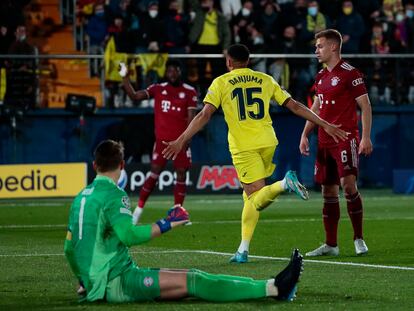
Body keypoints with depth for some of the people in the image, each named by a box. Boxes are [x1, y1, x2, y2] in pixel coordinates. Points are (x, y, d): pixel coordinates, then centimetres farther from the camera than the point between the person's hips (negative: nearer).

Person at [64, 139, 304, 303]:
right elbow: (128, 235, -24)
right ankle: (273, 288, -21)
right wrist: (166, 225, -16)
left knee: (191, 277, 3)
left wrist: (85, 280, 36)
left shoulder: (81, 197, 17)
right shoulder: (113, 194, -10)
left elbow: (70, 249, 24)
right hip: (115, 281, -9)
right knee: (190, 281, -15)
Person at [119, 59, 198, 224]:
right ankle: (138, 209, 2)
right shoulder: (158, 89, 5)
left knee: (181, 175, 1)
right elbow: (135, 96, -2)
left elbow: (191, 117, -1)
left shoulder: (189, 92, 2)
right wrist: (125, 78, -13)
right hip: (162, 140, 0)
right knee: (154, 173, -4)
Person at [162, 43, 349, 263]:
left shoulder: (221, 83, 4)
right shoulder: (265, 80, 14)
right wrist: (325, 125, 18)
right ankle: (243, 250, 9)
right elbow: (295, 106, 13)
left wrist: (181, 141, -6)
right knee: (250, 196, 15)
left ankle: (284, 184, -38)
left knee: (257, 198, -7)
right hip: (268, 143, 4)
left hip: (243, 147, -4)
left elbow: (204, 115, -6)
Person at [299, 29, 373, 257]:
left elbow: (365, 106, -9)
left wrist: (366, 137, -16)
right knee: (328, 190, 7)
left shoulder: (350, 73, -8)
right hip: (324, 142, 8)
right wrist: (305, 135, 14)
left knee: (348, 184, -17)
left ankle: (358, 238, -7)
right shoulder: (320, 76, 15)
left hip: (345, 138, -8)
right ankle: (330, 244, 11)